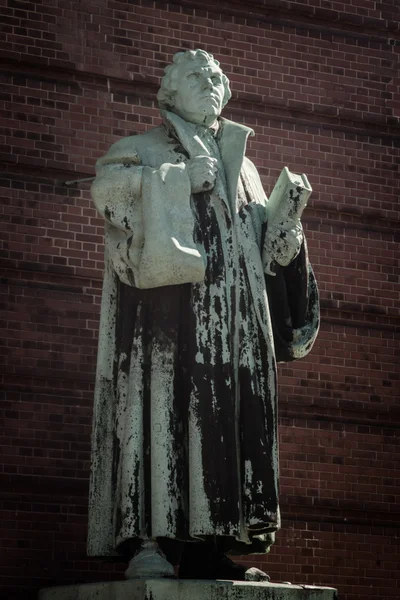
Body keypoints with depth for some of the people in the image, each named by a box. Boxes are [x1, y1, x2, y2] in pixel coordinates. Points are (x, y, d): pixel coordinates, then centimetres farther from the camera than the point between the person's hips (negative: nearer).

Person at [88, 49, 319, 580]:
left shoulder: (239, 164, 30)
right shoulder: (143, 150, 15)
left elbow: (262, 236, 27)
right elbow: (107, 184, -6)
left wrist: (286, 239, 5)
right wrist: (181, 177, -10)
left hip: (233, 313, 5)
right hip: (170, 300, -5)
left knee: (228, 415, -5)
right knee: (164, 403, -17)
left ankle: (209, 546, -7)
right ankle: (145, 538, -22)